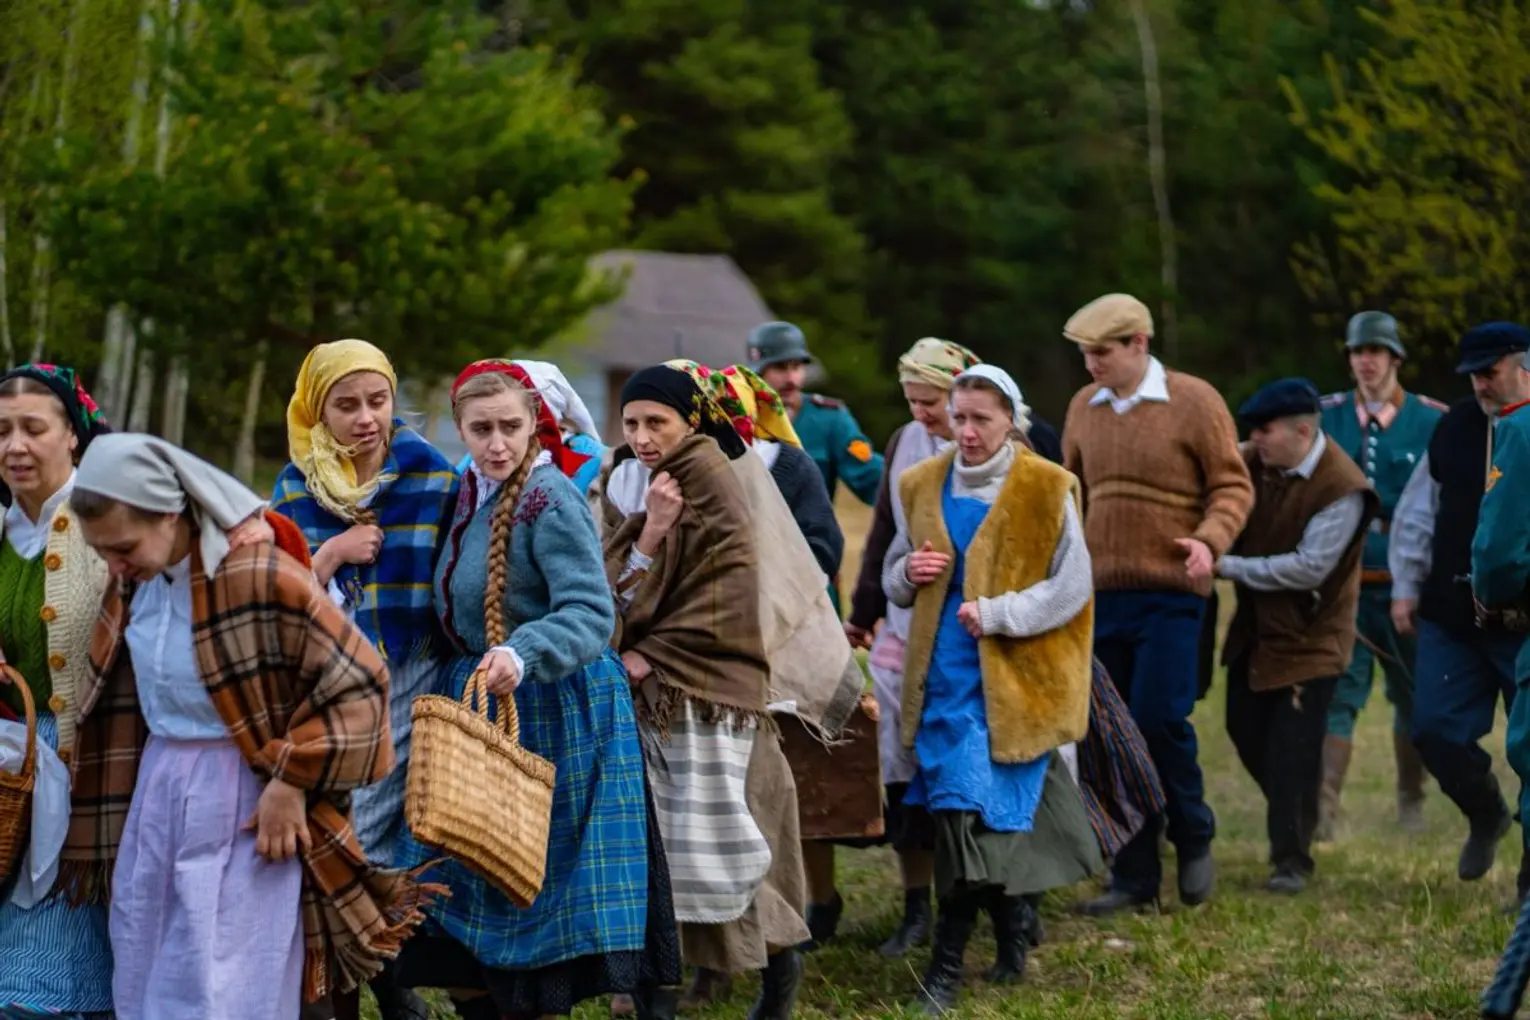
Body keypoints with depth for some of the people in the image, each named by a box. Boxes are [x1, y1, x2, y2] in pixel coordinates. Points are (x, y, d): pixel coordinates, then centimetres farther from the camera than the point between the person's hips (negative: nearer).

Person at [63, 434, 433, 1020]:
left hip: (241, 805, -7)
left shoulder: (259, 576, -21)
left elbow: (359, 682, -15)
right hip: (158, 791, 7)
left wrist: (292, 782, -15)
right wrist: (93, 834, 15)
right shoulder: (133, 582, 1)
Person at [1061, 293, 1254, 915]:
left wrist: (1210, 539, -20)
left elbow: (1233, 485, -4)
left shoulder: (1194, 401, -5)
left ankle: (1193, 839, 10)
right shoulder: (1084, 407, 10)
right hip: (1101, 591, 5)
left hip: (1170, 592, -5)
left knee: (1159, 719, -14)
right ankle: (1134, 875, 12)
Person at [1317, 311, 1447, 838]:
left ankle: (1411, 803, 27)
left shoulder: (1433, 421, 1)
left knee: (1413, 697, 11)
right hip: (1342, 583, 0)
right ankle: (1322, 811, -13)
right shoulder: (1325, 417, 5)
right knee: (1337, 693, -9)